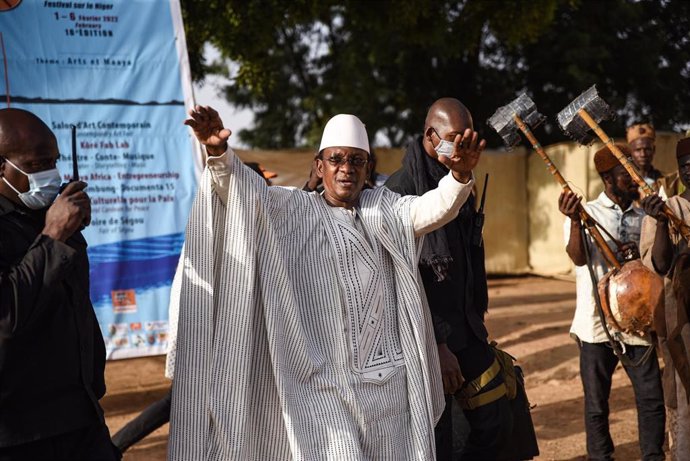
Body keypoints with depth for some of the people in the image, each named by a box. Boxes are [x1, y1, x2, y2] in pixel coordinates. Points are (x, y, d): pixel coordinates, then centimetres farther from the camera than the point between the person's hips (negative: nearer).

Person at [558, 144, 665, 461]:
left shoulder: (644, 218, 12)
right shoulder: (587, 213, 0)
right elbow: (578, 257, -15)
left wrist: (640, 253, -10)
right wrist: (574, 221, -33)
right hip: (598, 324, -3)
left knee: (651, 398, 2)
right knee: (597, 403, 5)